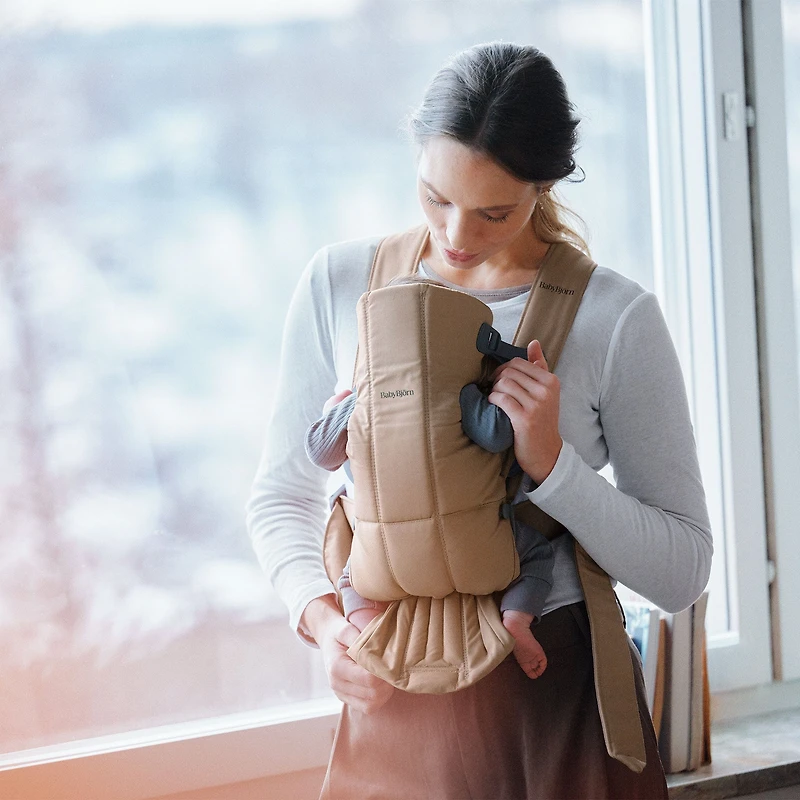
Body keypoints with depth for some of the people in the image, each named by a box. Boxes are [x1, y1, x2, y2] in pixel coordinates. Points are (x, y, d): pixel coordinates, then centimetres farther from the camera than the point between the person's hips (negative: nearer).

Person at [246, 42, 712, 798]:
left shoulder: (616, 318, -11)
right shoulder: (341, 282, -2)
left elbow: (682, 572, -8)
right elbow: (281, 494, 5)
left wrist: (549, 461, -21)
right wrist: (321, 617, -12)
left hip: (559, 704, -2)